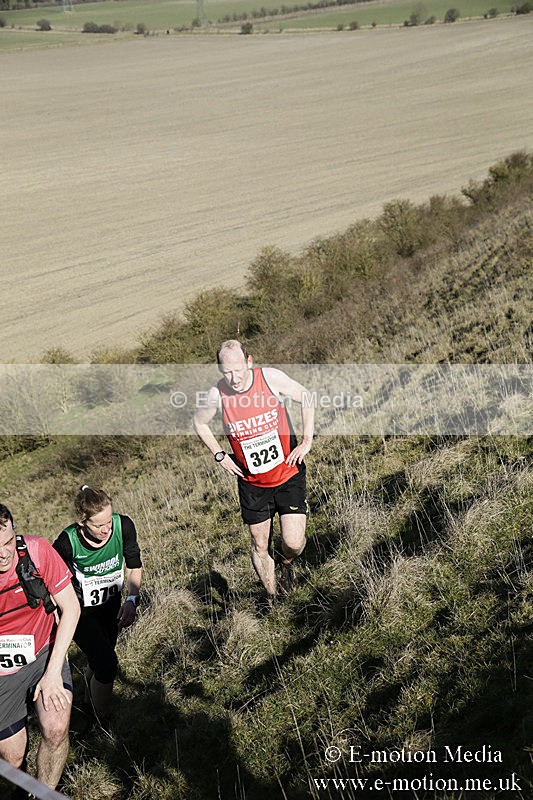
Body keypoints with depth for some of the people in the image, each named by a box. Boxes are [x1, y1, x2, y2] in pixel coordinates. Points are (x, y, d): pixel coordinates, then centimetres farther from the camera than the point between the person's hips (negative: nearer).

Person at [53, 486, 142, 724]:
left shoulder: (123, 526, -24)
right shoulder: (67, 543, -32)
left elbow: (134, 566, -6)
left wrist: (131, 600, -18)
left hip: (111, 604, 4)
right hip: (79, 609, -4)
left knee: (99, 660, 19)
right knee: (107, 663, -15)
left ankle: (90, 705, 49)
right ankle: (102, 723, 9)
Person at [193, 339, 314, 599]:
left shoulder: (271, 377, -17)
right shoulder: (217, 394, -15)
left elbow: (306, 398, 0)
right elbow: (199, 422, 8)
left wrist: (307, 441, -5)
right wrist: (219, 455, 0)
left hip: (288, 474, -1)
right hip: (252, 483, 1)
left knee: (293, 543, -9)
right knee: (260, 546, 9)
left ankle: (287, 564, 28)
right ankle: (272, 598, 32)